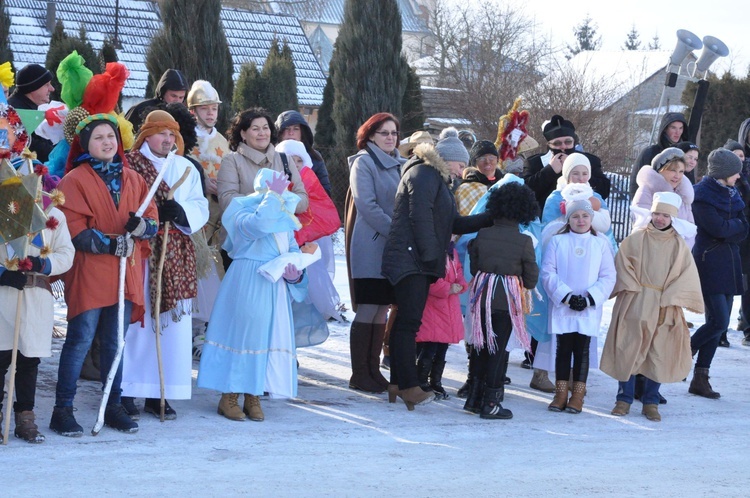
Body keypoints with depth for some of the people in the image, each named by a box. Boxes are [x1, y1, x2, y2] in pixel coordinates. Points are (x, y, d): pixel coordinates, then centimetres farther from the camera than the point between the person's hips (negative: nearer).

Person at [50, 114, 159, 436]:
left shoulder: (133, 179, 13)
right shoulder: (75, 180, -3)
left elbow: (153, 220, 11)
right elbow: (73, 228, -11)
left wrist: (142, 227, -11)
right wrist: (108, 243, -20)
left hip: (126, 273, 5)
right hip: (88, 273, -5)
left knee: (115, 342, 10)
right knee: (80, 339, -5)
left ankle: (114, 407, 19)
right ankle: (62, 410, 1)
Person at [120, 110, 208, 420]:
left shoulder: (186, 169, 16)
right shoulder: (129, 165, 2)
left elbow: (201, 208, 9)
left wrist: (181, 212, -12)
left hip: (176, 259, 4)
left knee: (172, 323, 2)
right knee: (135, 321, -5)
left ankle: (158, 394, 8)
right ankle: (126, 392, 2)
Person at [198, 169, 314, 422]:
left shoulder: (285, 220, 16)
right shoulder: (242, 216, -6)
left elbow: (293, 250, 13)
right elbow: (260, 225, -29)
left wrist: (295, 272, -8)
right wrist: (272, 195, -18)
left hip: (276, 287, 7)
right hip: (247, 284, -7)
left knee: (272, 335, 4)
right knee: (241, 332, -6)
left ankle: (253, 396, 13)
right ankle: (229, 396, 2)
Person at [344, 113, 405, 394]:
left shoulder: (400, 164, 16)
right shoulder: (363, 162, -4)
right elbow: (367, 206, -13)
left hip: (394, 249, 7)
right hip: (370, 247, -7)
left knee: (382, 310, 8)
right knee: (367, 311, -5)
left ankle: (373, 370, 13)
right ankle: (359, 374, -1)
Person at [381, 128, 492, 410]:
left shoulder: (437, 180, 26)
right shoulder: (423, 174, -6)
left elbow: (455, 224, 25)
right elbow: (419, 215, -17)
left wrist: (491, 218, 17)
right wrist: (429, 253, -19)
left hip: (419, 262, 11)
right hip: (409, 258, -11)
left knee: (407, 321, 9)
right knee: (410, 320, -15)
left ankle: (398, 383, 11)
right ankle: (408, 385, -20)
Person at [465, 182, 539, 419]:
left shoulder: (482, 235, -2)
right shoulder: (524, 241, -9)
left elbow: (474, 268, 7)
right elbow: (531, 280, -2)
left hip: (483, 294, 3)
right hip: (506, 300, -3)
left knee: (480, 345, 15)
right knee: (498, 348, 3)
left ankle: (475, 397, 20)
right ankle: (490, 403, 3)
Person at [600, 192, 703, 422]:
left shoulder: (679, 245, 5)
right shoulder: (636, 238, 2)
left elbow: (686, 275, 1)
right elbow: (622, 263, 1)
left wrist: (668, 300, -8)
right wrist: (634, 290, -10)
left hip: (664, 309, 1)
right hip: (635, 305, -1)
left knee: (658, 355, 3)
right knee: (629, 351, -1)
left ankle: (651, 402, 12)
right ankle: (624, 399, 8)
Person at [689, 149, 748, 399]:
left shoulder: (729, 193, 14)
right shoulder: (702, 195, -11)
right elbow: (719, 228, -19)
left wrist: (728, 229, -9)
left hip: (728, 264, 8)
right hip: (709, 265, -8)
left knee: (718, 323, 5)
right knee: (719, 321, -15)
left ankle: (700, 378, 10)